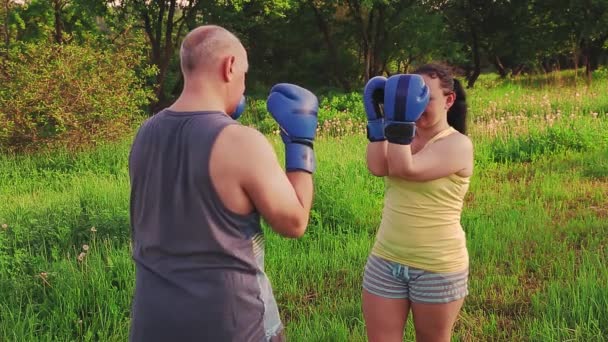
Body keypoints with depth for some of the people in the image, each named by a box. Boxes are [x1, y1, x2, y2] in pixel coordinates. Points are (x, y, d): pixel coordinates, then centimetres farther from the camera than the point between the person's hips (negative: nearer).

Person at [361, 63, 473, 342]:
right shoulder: (404, 136, 7)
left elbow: (406, 169, -25)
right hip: (386, 261, 5)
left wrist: (399, 121, -26)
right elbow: (377, 168, -12)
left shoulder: (458, 145, -11)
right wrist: (378, 118, -11)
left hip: (437, 268, -5)